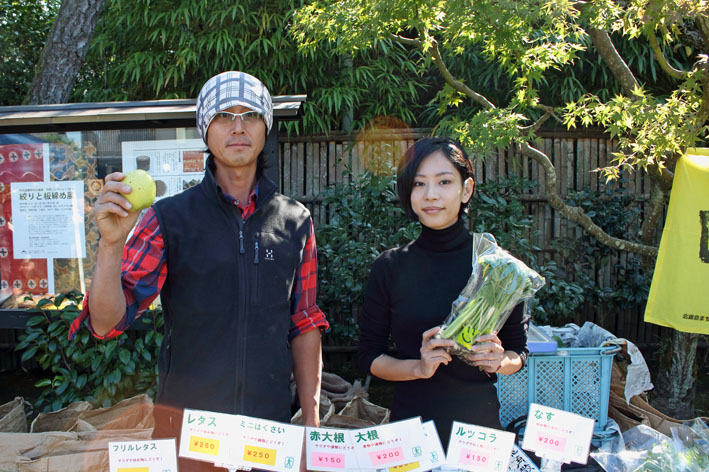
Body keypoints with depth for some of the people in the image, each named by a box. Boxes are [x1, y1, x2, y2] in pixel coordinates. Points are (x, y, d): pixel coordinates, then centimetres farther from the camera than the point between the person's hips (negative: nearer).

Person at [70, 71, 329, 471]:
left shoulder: (295, 221, 1)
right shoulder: (168, 219, -6)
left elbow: (304, 325, 5)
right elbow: (107, 322, -10)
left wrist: (312, 417, 5)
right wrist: (112, 242, -26)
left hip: (272, 423, 2)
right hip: (186, 424, -1)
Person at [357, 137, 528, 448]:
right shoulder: (389, 267, -6)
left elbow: (519, 350, 4)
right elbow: (369, 356, -1)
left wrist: (499, 361, -17)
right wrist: (418, 367, -18)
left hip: (479, 423, 0)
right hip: (411, 421, 0)